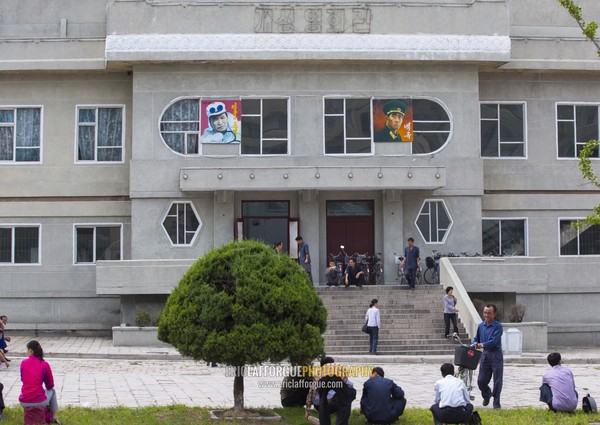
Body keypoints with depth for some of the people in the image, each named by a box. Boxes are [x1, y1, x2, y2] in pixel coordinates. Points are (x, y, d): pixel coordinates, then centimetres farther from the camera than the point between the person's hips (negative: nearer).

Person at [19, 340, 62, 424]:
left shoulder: (23, 363, -1)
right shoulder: (44, 364, -6)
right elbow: (50, 385, 6)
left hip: (24, 402, 2)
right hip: (39, 402, -2)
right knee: (52, 391, 31)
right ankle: (54, 417, 33)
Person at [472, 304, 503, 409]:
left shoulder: (498, 326, -11)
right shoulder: (481, 325, 8)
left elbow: (494, 341, -20)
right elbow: (476, 338, 16)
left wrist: (482, 344, -27)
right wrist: (475, 344, -5)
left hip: (496, 354, -5)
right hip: (485, 354, 5)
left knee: (497, 381, 0)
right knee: (481, 380, 6)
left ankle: (496, 402, 12)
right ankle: (486, 395, 34)